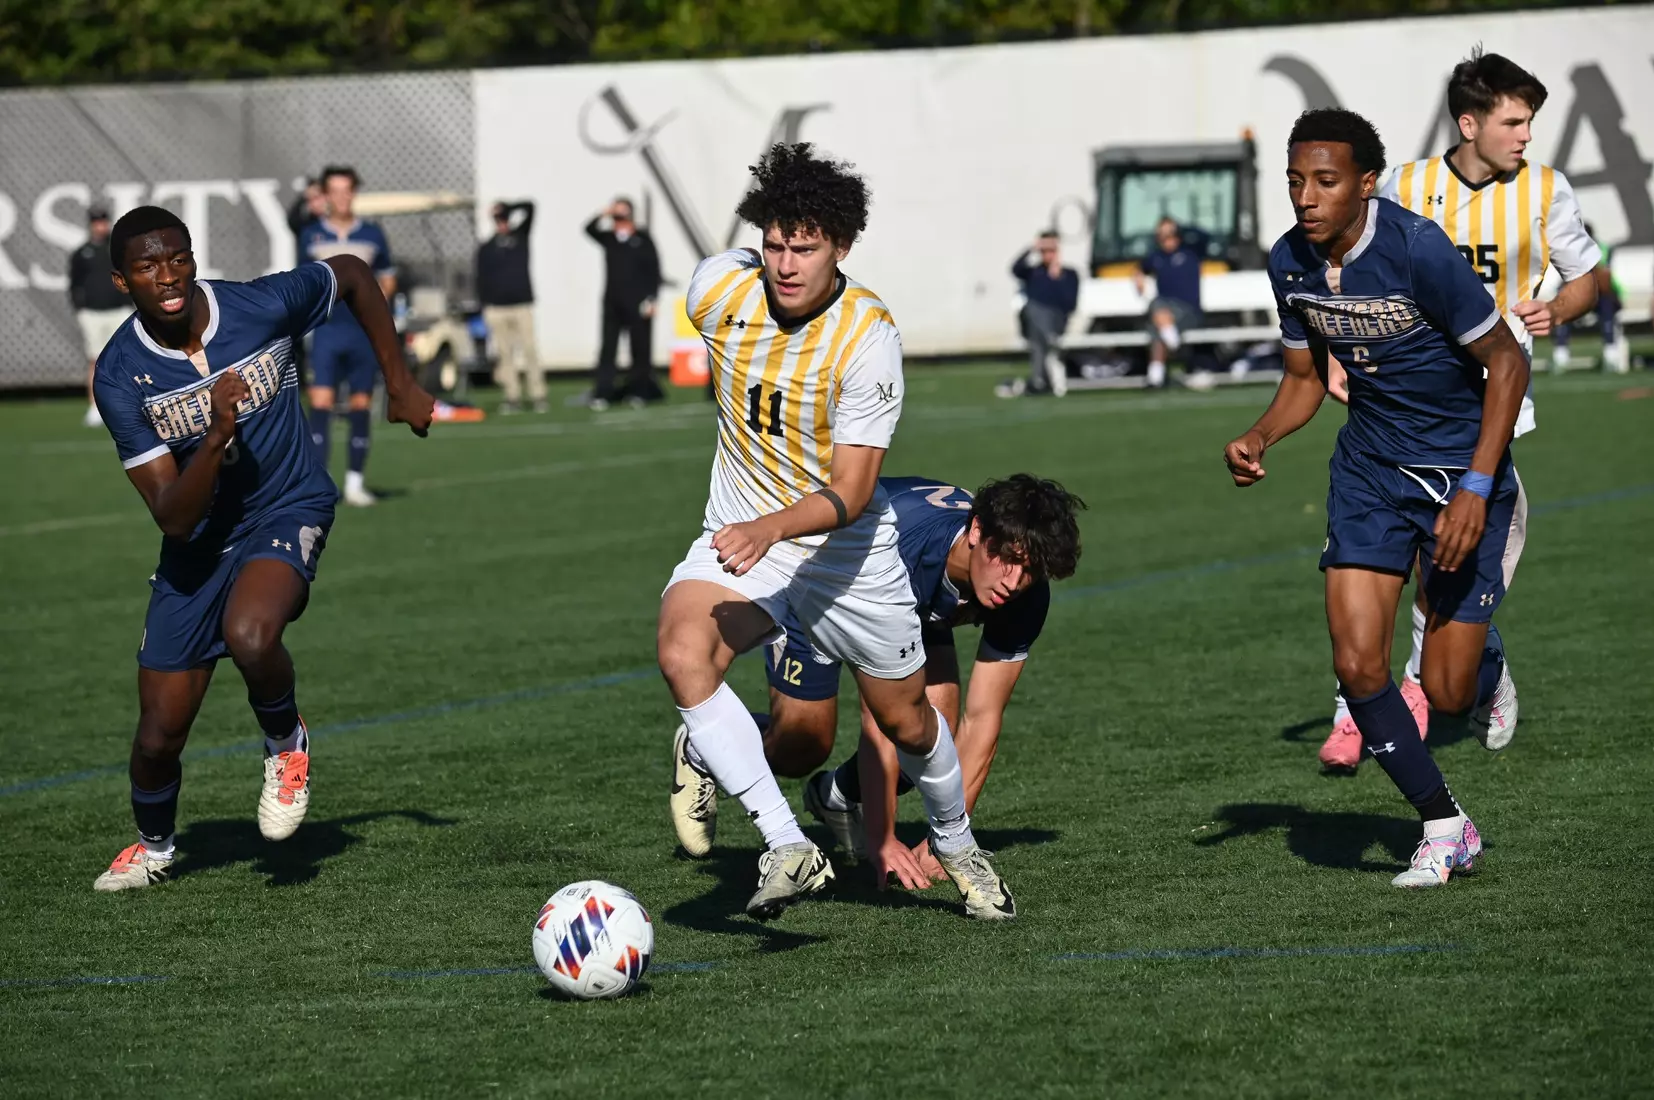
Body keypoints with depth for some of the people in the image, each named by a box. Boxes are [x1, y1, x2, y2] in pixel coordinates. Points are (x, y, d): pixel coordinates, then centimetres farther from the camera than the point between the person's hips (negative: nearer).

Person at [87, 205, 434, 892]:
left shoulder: (264, 307, -18)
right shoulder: (120, 377, -18)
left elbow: (351, 275, 6)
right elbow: (172, 518, -21)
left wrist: (399, 385, 6)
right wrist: (219, 436, -37)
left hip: (287, 512, -2)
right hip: (197, 546, 2)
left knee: (250, 636, -35)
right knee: (159, 735, 3)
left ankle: (286, 744, -2)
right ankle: (153, 846, 37)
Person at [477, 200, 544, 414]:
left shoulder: (521, 236, 11)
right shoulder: (485, 248, 10)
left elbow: (529, 207, 3)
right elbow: (481, 280, 7)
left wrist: (505, 208, -3)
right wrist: (484, 307, 0)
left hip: (522, 306, -1)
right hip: (497, 308, 1)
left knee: (530, 351, -6)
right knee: (505, 354, 0)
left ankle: (538, 396, -5)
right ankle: (512, 397, 3)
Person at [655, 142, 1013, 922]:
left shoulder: (868, 339, -24)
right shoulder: (720, 288, -14)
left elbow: (850, 493, -27)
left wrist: (771, 529, -45)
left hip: (846, 550, -2)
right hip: (739, 535, 2)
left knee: (905, 719, 14)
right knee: (680, 650, -30)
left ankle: (956, 847, 47)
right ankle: (788, 850, -34)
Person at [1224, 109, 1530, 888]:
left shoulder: (1417, 249, -25)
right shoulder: (1289, 263, -6)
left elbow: (1506, 361, -17)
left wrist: (1476, 490, -22)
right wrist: (1259, 438, -11)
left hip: (1462, 466, -5)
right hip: (1369, 465, 5)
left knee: (1447, 694, -3)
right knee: (1357, 665, -9)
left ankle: (1487, 657, 37)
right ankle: (1445, 828, 10)